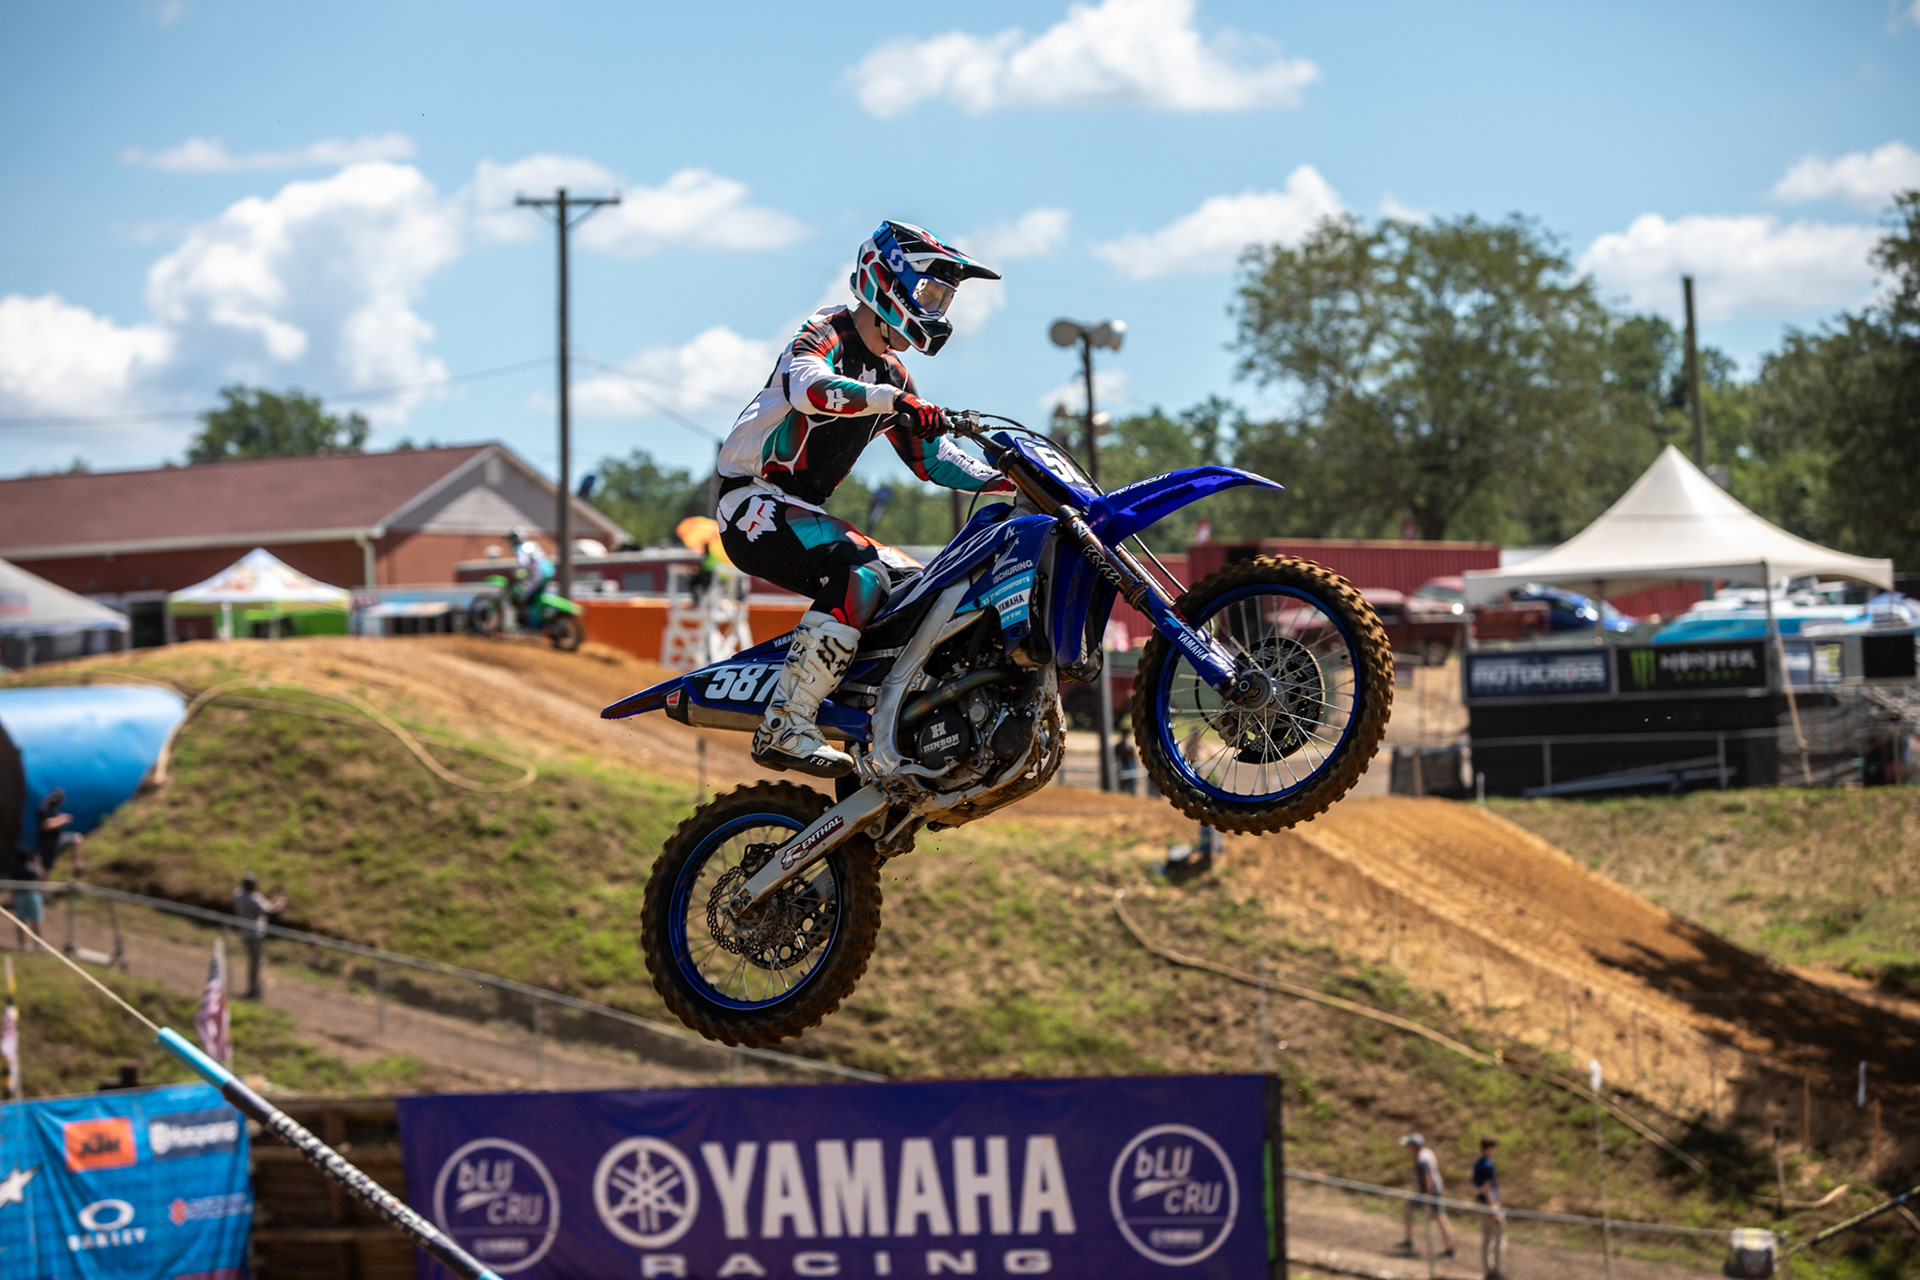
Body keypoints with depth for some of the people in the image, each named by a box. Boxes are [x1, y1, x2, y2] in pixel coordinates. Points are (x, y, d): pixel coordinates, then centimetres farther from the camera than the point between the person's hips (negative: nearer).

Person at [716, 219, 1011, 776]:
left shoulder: (891, 375, 18)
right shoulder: (824, 335, -10)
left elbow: (930, 456, 24)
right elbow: (809, 386, -33)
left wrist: (1004, 481, 10)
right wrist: (895, 401, -46)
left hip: (803, 510, 10)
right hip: (755, 499, -10)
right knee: (863, 573, -30)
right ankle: (786, 727, -37)